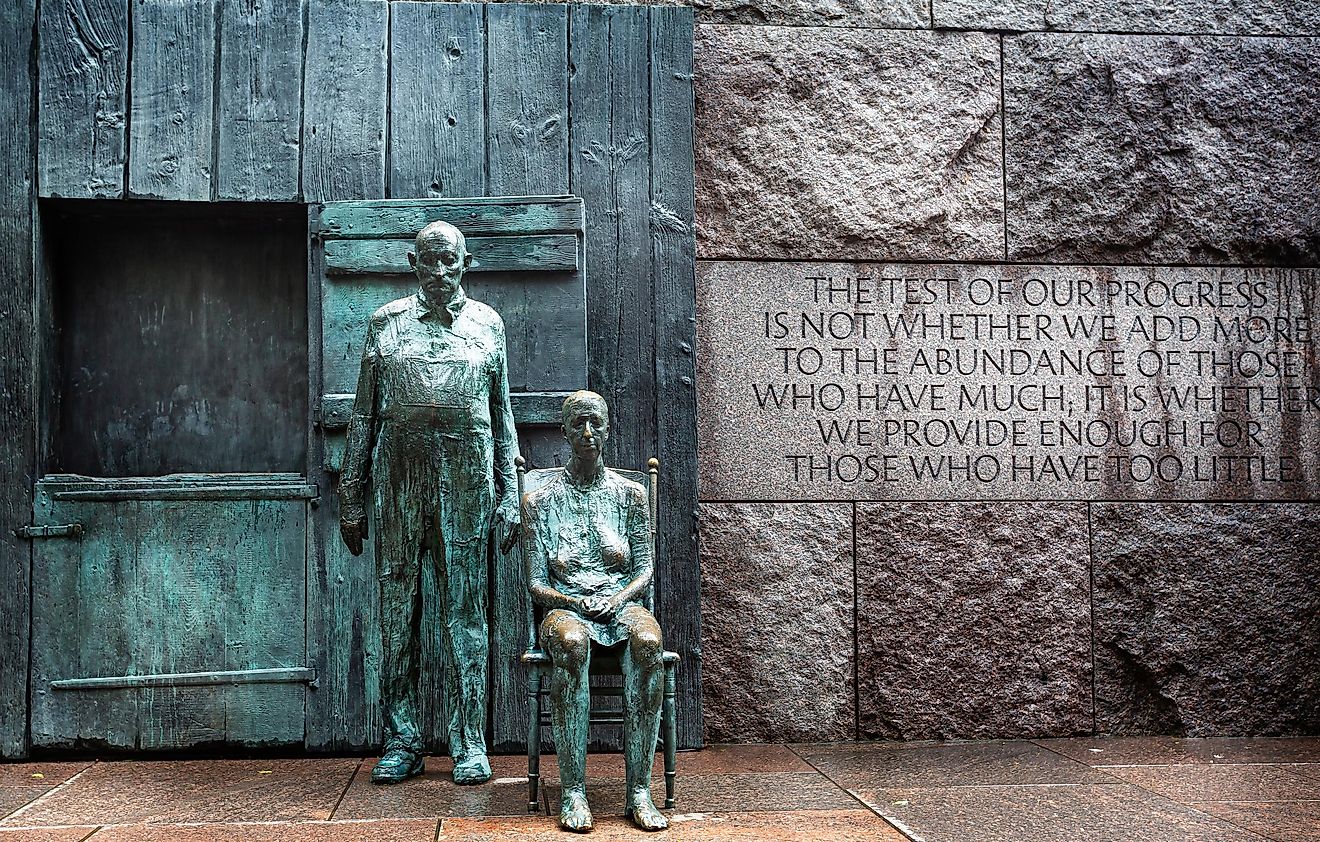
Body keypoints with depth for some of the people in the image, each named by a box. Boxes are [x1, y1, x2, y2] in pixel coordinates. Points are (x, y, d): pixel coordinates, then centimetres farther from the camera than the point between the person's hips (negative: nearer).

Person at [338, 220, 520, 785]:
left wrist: (509, 496, 6)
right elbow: (363, 415, 9)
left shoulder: (487, 324, 9)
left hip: (465, 478, 0)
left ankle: (469, 745, 10)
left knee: (464, 611, 2)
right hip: (399, 475, 1)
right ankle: (401, 743, 14)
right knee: (398, 608, 4)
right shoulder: (385, 323, 9)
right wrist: (352, 498, 5)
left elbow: (502, 414, 11)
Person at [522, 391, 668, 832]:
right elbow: (536, 584, 4)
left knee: (648, 641, -36)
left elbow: (645, 571, 9)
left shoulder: (629, 493, 11)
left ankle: (638, 790, -32)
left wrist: (619, 599, -12)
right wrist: (574, 602, -15)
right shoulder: (541, 500, 8)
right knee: (571, 642, -39)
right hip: (566, 607, -1)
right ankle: (573, 791, -34)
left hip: (622, 604, 1)